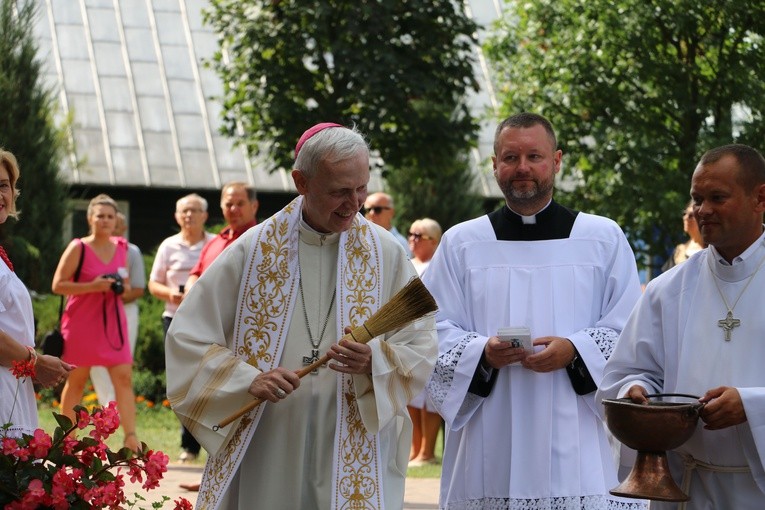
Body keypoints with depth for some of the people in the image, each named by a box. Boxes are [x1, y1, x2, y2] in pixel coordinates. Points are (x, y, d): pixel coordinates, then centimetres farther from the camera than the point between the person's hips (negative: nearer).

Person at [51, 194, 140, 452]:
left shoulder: (121, 247, 9)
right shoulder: (78, 248, -7)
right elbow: (57, 285, -10)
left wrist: (123, 287, -1)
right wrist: (93, 286, -20)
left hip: (113, 322, 4)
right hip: (82, 323, -4)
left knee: (124, 377, -8)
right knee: (76, 381, 6)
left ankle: (130, 436, -11)